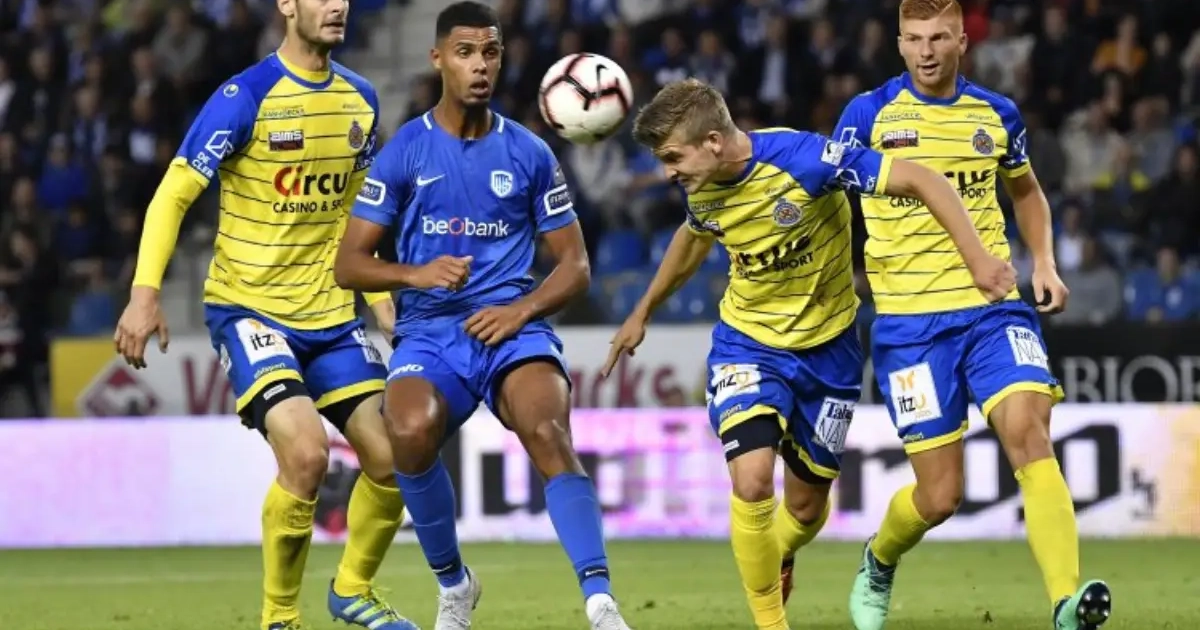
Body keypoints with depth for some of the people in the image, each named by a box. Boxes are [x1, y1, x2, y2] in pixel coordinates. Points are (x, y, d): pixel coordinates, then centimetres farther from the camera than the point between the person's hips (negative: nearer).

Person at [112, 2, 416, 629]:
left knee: (390, 459, -1)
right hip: (248, 309, -6)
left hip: (332, 316, 6)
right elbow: (174, 194, -13)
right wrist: (145, 291, -23)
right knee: (306, 453, -23)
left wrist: (379, 295, 14)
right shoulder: (245, 97, -13)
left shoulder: (359, 99, 6)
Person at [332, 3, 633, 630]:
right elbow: (348, 264, 5)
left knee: (549, 433, -31)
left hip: (511, 326, 0)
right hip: (428, 332, 0)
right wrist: (415, 274, -14)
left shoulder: (528, 153, 8)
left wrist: (522, 309, -7)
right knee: (411, 430, -32)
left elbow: (574, 265, 11)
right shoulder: (404, 152, 5)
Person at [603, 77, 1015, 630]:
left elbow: (921, 181, -25)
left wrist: (977, 258, -35)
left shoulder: (802, 158, -27)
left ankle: (775, 560, 48)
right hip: (747, 343, 2)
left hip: (826, 347, -2)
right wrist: (642, 314, 26)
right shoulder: (702, 190, -10)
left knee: (807, 504, 11)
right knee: (751, 481, -22)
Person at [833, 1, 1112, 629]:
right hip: (909, 322, -2)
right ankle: (878, 563, 33)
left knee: (1028, 432, -24)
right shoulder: (869, 114, 0)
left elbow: (1026, 191, 26)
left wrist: (1044, 263, 11)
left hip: (994, 309, 2)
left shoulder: (995, 114, 9)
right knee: (939, 496, -3)